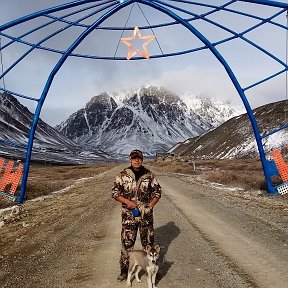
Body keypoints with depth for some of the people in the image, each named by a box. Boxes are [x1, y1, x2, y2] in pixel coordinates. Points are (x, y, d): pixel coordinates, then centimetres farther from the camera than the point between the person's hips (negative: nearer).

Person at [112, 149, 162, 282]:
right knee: (127, 243, 5)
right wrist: (128, 202, -15)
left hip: (146, 215, 1)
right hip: (128, 215, -1)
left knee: (148, 243, 12)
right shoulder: (123, 175, -3)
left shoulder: (149, 175, -1)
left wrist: (150, 206, -7)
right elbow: (115, 193, -2)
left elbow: (157, 192, 5)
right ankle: (124, 270, 19)